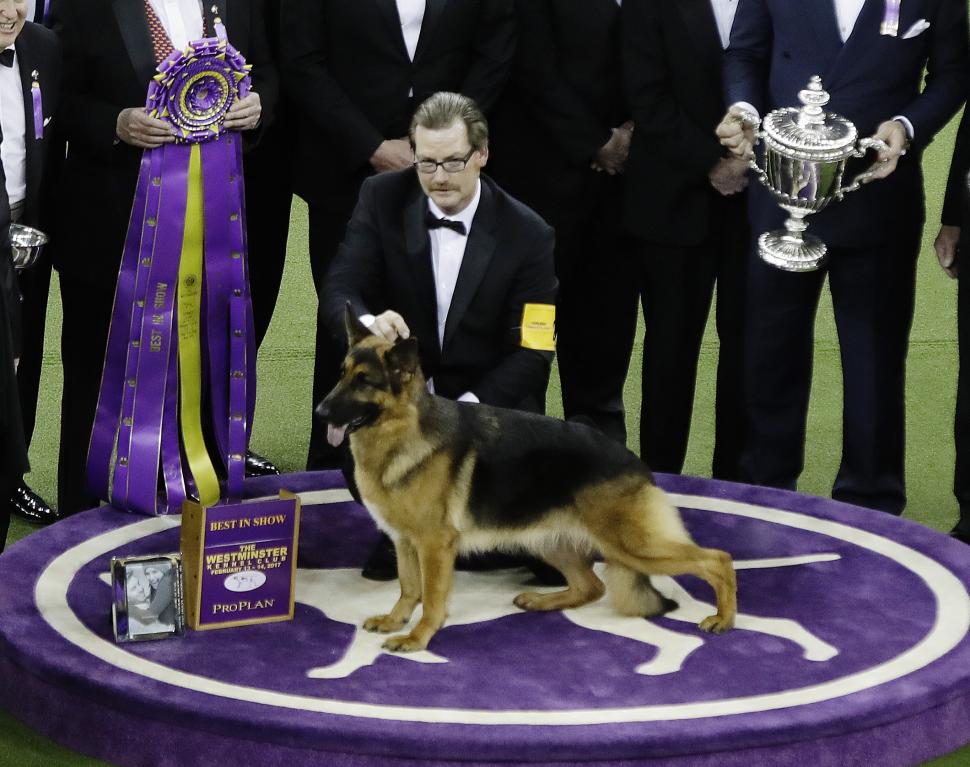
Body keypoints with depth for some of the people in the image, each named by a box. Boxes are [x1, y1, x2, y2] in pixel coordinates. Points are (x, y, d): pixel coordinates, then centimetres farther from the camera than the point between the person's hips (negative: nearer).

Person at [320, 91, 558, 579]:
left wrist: (465, 410, -26)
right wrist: (368, 322, -37)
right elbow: (338, 292, -10)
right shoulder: (382, 199, -5)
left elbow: (531, 352, -9)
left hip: (487, 397, 0)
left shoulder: (528, 235, -10)